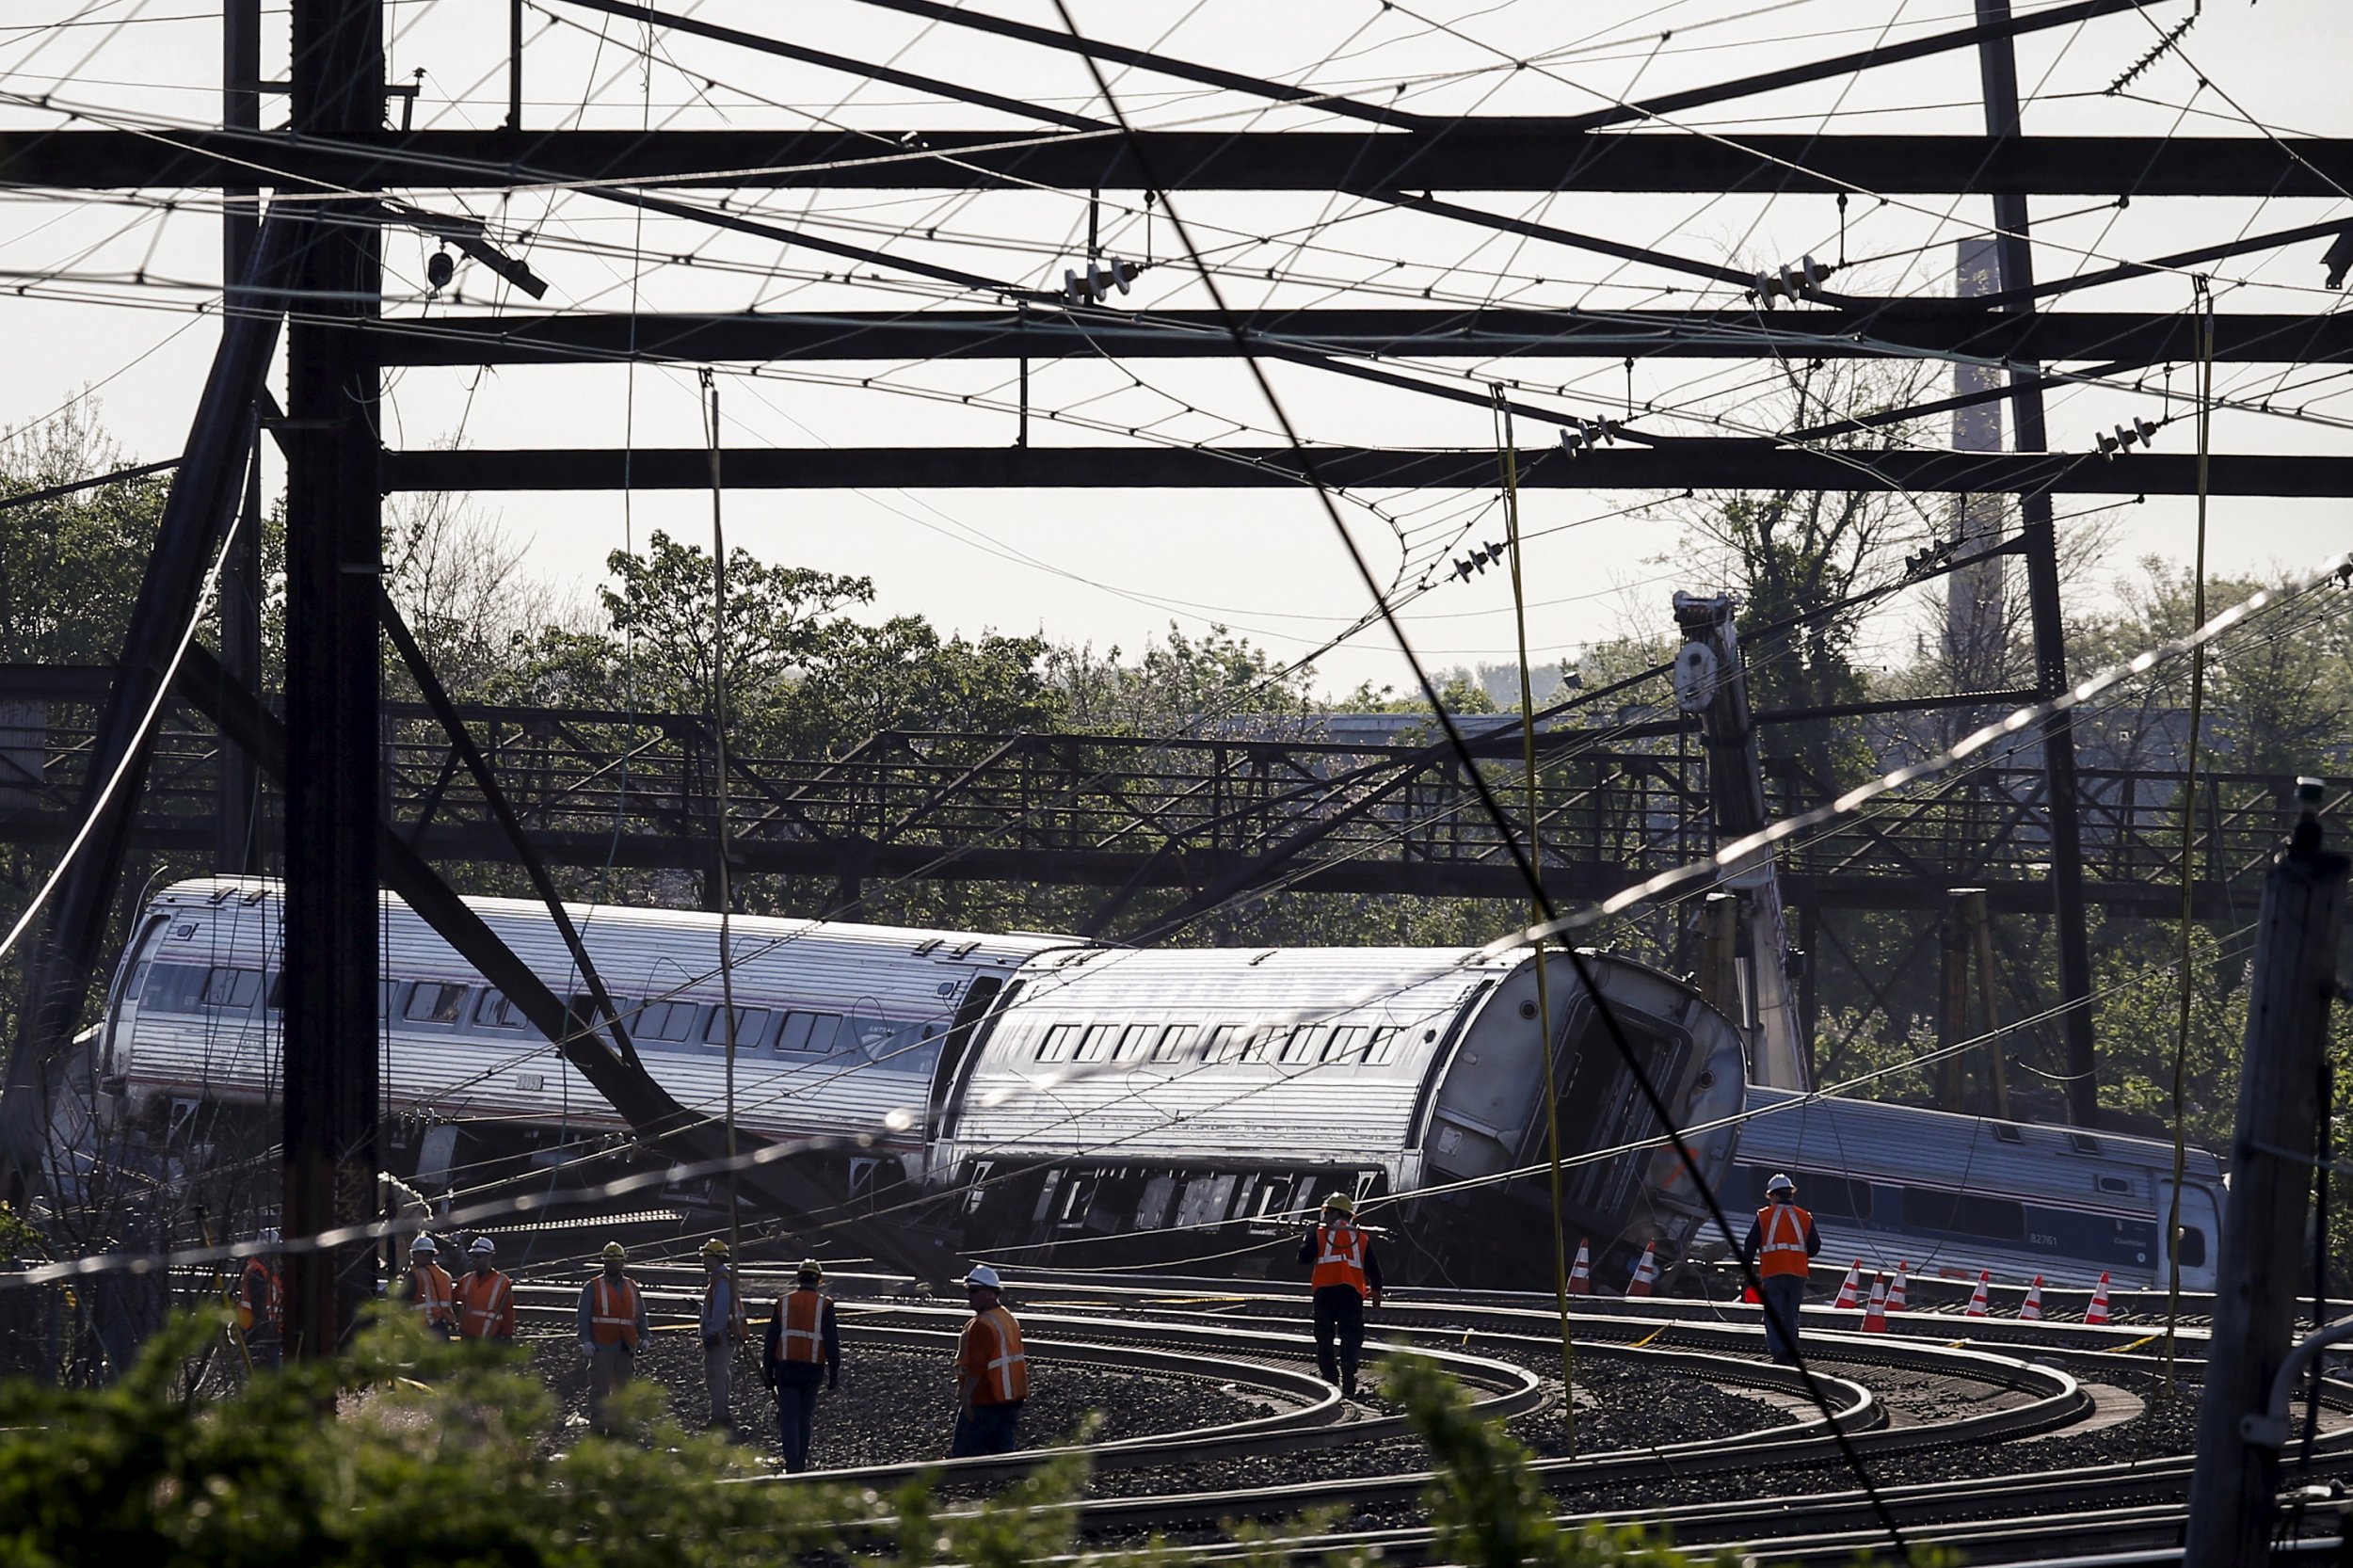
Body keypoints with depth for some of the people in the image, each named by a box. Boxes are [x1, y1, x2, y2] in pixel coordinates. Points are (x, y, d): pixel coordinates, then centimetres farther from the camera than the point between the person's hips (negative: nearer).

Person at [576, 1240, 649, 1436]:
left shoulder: (632, 1288, 15)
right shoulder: (593, 1287, 3)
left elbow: (641, 1315, 17)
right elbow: (583, 1316, -2)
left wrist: (644, 1338, 5)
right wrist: (586, 1341, -12)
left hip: (625, 1348, 4)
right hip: (601, 1348, -4)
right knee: (600, 1388, -8)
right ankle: (598, 1427, -7)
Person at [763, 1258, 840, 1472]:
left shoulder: (783, 1302, 3)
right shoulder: (824, 1305, -1)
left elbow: (771, 1340, 5)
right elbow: (832, 1342, -4)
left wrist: (768, 1373, 11)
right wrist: (834, 1375, 1)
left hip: (786, 1368, 0)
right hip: (813, 1370, 0)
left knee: (789, 1417, -1)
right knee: (805, 1418, 13)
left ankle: (792, 1462, -15)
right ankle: (801, 1462, 20)